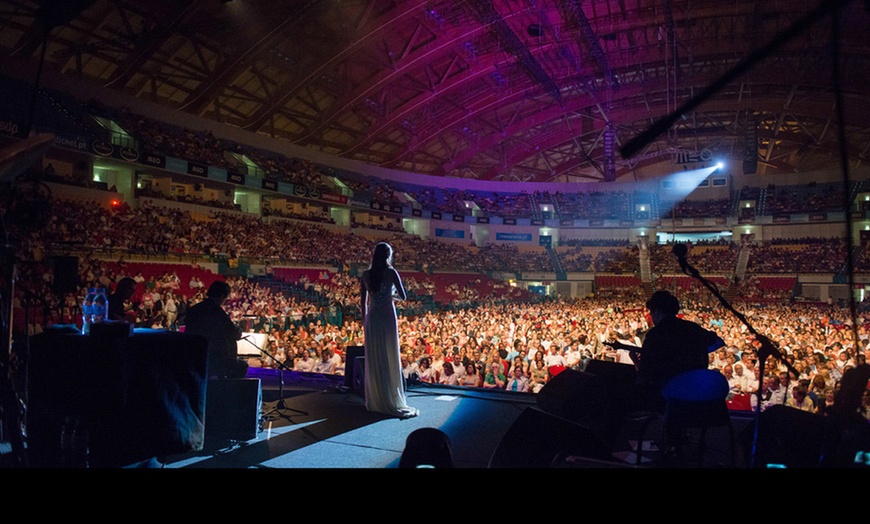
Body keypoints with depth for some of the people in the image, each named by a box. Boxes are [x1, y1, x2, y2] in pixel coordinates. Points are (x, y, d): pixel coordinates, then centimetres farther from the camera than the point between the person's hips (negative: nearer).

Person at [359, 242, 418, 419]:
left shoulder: (366, 274, 5)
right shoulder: (391, 272, -6)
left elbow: (363, 301, 9)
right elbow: (403, 296, -4)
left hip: (372, 318, 4)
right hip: (388, 317, -4)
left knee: (374, 359, 10)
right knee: (390, 358, 2)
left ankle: (375, 401, 17)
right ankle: (392, 402, 5)